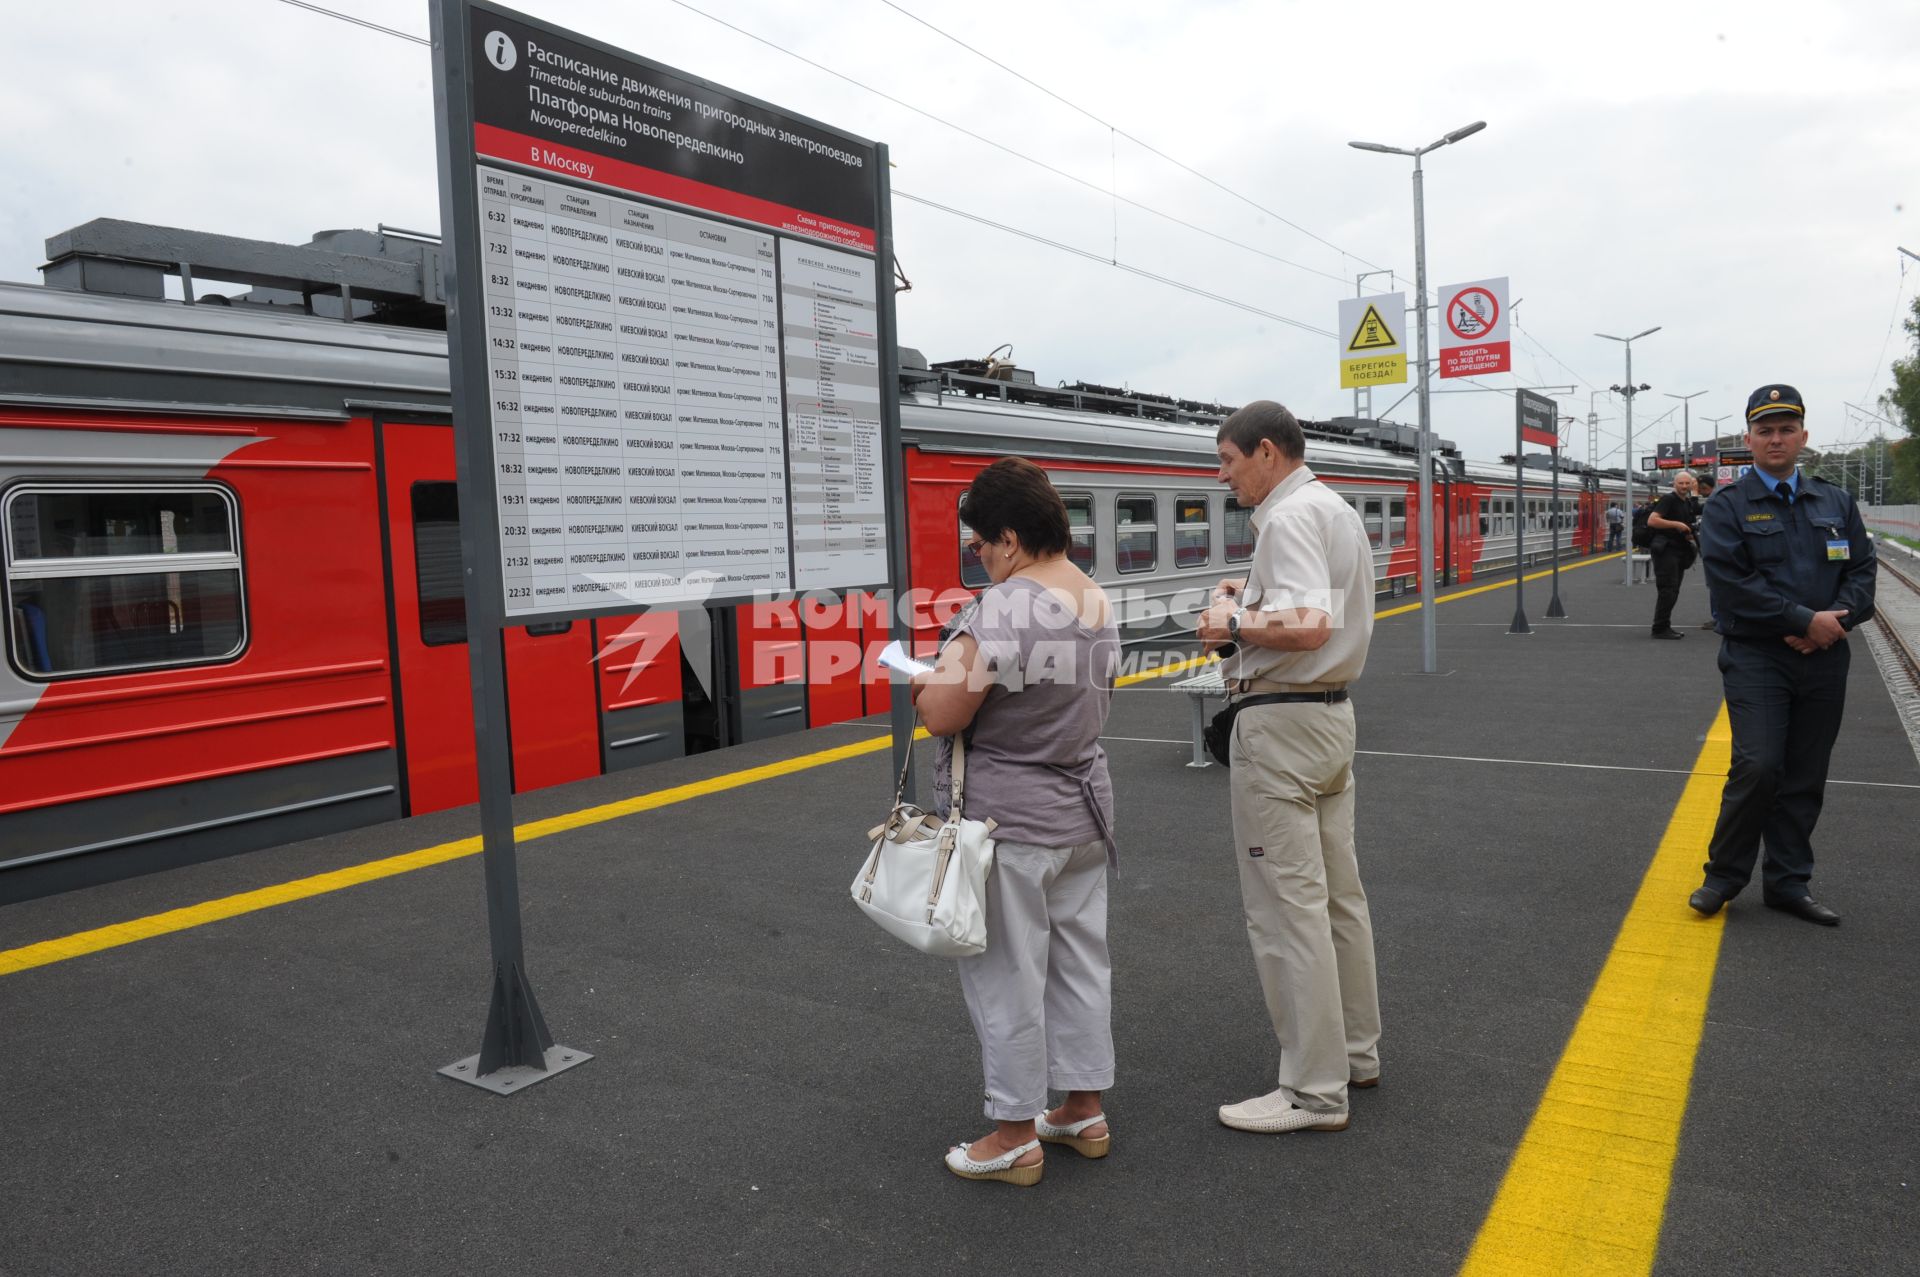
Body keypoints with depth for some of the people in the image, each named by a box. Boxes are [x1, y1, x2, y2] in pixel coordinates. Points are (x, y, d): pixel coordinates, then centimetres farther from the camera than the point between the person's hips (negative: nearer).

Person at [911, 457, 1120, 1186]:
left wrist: (927, 679, 0)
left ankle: (1014, 1137, 18)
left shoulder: (1004, 609, -23)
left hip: (1008, 823, -8)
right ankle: (1084, 1111, 31)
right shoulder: (1099, 600, 5)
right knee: (1080, 961, 17)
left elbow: (943, 716, -21)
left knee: (1005, 976, 5)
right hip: (1082, 809, 9)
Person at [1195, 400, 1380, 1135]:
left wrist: (1233, 623, -14)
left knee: (1287, 908, -4)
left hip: (1281, 722, -11)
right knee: (1338, 894, 17)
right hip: (1331, 711, 11)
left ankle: (1315, 1091, 4)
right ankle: (1355, 1052, 31)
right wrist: (1257, 594, 10)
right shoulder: (1336, 510, 15)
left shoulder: (1290, 517, -17)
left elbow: (1309, 626, -29)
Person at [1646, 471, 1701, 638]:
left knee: (1673, 592, 10)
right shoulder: (1668, 500, -9)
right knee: (1668, 590, -11)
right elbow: (1651, 520, -21)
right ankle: (1660, 628, -7)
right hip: (1666, 550, -9)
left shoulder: (1689, 504, 17)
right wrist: (1676, 524, -22)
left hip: (1679, 551, 9)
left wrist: (1690, 535, 8)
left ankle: (1664, 626, 16)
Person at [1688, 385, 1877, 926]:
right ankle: (1723, 875, 3)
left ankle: (1788, 881, 20)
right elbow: (1731, 582, -12)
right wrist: (1805, 620, -16)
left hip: (1824, 659, 5)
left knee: (1806, 778, 8)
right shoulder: (1729, 506, -2)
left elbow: (1861, 569, 8)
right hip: (1755, 656, -4)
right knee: (1758, 766, -14)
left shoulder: (1836, 503, 13)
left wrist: (1836, 621, -11)